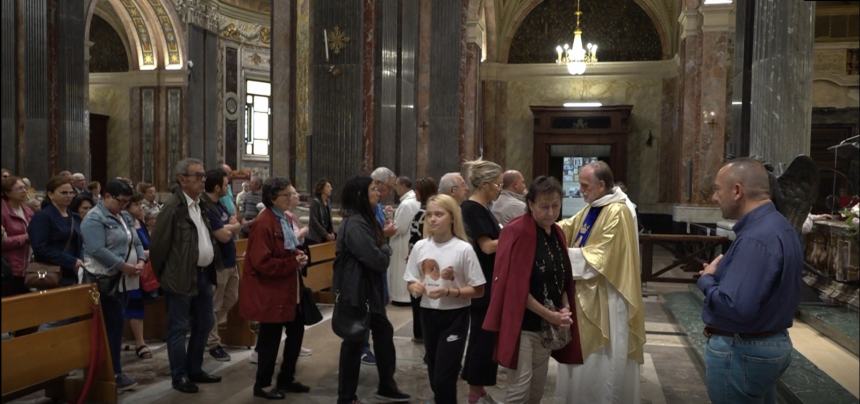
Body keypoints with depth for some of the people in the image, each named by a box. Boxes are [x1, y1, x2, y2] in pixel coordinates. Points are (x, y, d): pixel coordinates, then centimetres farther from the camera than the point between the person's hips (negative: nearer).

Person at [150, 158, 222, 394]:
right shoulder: (173, 207, -15)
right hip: (182, 277, -8)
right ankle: (179, 376, 15)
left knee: (204, 324, 17)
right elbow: (159, 244, -12)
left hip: (204, 274, 8)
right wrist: (163, 276, -5)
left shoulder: (202, 205, 10)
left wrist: (214, 266, 12)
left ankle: (195, 370, 31)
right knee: (179, 328, 4)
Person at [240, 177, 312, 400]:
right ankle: (262, 385, 20)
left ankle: (286, 380, 31)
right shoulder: (263, 224, -20)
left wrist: (299, 256, 1)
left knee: (296, 331, 16)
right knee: (271, 338, 3)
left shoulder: (285, 219, 11)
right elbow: (262, 263, -24)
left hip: (289, 289, 10)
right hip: (270, 293, -10)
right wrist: (293, 263, -21)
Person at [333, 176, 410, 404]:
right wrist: (386, 249, -4)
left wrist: (382, 250, -6)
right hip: (356, 291, -10)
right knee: (354, 341, 1)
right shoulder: (354, 225, -22)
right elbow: (377, 259, -24)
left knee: (383, 332, 16)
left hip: (368, 289, 10)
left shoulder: (364, 220, 11)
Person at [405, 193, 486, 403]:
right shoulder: (420, 247, -1)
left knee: (444, 378, -5)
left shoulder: (464, 249, -13)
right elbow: (411, 282, 8)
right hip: (428, 314, 5)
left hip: (455, 317, -4)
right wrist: (415, 287, -15)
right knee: (434, 377, 15)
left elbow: (478, 290, -9)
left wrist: (448, 292, -21)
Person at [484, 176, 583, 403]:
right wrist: (549, 315, -16)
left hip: (547, 324, 8)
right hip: (523, 323, -8)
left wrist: (565, 310, -3)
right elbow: (515, 286, -20)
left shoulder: (557, 234, 7)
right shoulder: (518, 232, -17)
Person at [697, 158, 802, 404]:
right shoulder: (780, 226, 7)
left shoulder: (755, 239, -26)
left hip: (740, 352, -10)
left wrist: (706, 279, -15)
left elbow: (736, 307, -33)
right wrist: (720, 274, 1)